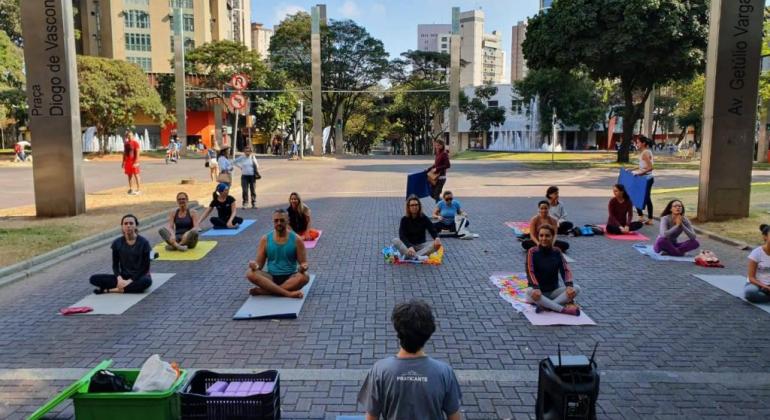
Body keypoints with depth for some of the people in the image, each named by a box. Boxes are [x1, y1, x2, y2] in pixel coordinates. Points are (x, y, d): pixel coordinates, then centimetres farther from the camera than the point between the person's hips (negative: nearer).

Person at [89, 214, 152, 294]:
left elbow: (145, 266, -8)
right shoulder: (117, 243, 0)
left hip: (139, 276, -3)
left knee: (146, 281, -39)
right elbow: (115, 265, 3)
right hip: (124, 276, 3)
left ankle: (110, 290, -24)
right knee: (93, 279, -15)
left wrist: (131, 280, -19)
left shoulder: (143, 242, -9)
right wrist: (120, 279, -17)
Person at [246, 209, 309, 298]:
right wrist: (255, 266, -19)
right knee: (250, 274, -28)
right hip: (271, 277, 1)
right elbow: (259, 263, 5)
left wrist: (303, 267, -23)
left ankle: (262, 291, -30)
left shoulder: (296, 239, -1)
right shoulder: (265, 239, 4)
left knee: (304, 277, -34)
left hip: (290, 277, -1)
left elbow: (303, 263, 1)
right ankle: (288, 293, -34)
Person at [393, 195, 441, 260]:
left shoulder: (424, 218, -3)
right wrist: (410, 246, -40)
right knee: (395, 240, -29)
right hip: (408, 245, -1)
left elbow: (432, 230, -12)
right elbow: (402, 236, -21)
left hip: (421, 245, 1)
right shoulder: (404, 220, -8)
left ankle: (409, 256, -37)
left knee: (437, 244, -26)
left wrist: (437, 238, -36)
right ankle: (418, 257, -43)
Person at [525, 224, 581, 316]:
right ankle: (564, 309, -34)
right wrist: (536, 288, -36)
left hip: (553, 291, 4)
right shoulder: (532, 252, -8)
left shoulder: (557, 252, 2)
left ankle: (546, 306, -32)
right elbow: (530, 272, -18)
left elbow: (565, 270, -5)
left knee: (576, 288, -20)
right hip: (538, 291, -3)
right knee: (529, 291, -37)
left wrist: (569, 285, -26)